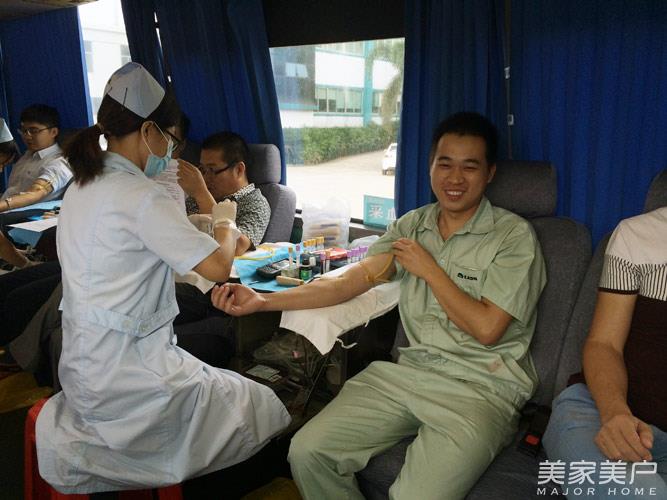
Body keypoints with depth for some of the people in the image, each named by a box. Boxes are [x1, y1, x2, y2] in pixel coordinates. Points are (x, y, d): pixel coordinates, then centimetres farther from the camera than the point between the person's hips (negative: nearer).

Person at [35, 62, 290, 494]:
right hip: (126, 375, -9)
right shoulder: (140, 197, -21)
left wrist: (214, 231, 12)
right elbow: (219, 267, -22)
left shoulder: (82, 187, 8)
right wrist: (225, 221, -1)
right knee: (261, 407, 5)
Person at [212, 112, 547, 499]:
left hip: (481, 389, -4)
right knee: (308, 452, -9)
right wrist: (262, 301, -10)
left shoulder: (513, 236, -5)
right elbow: (348, 282, 0)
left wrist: (428, 268, -7)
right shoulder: (412, 225, 10)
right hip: (410, 370, 4)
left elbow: (486, 329, -11)